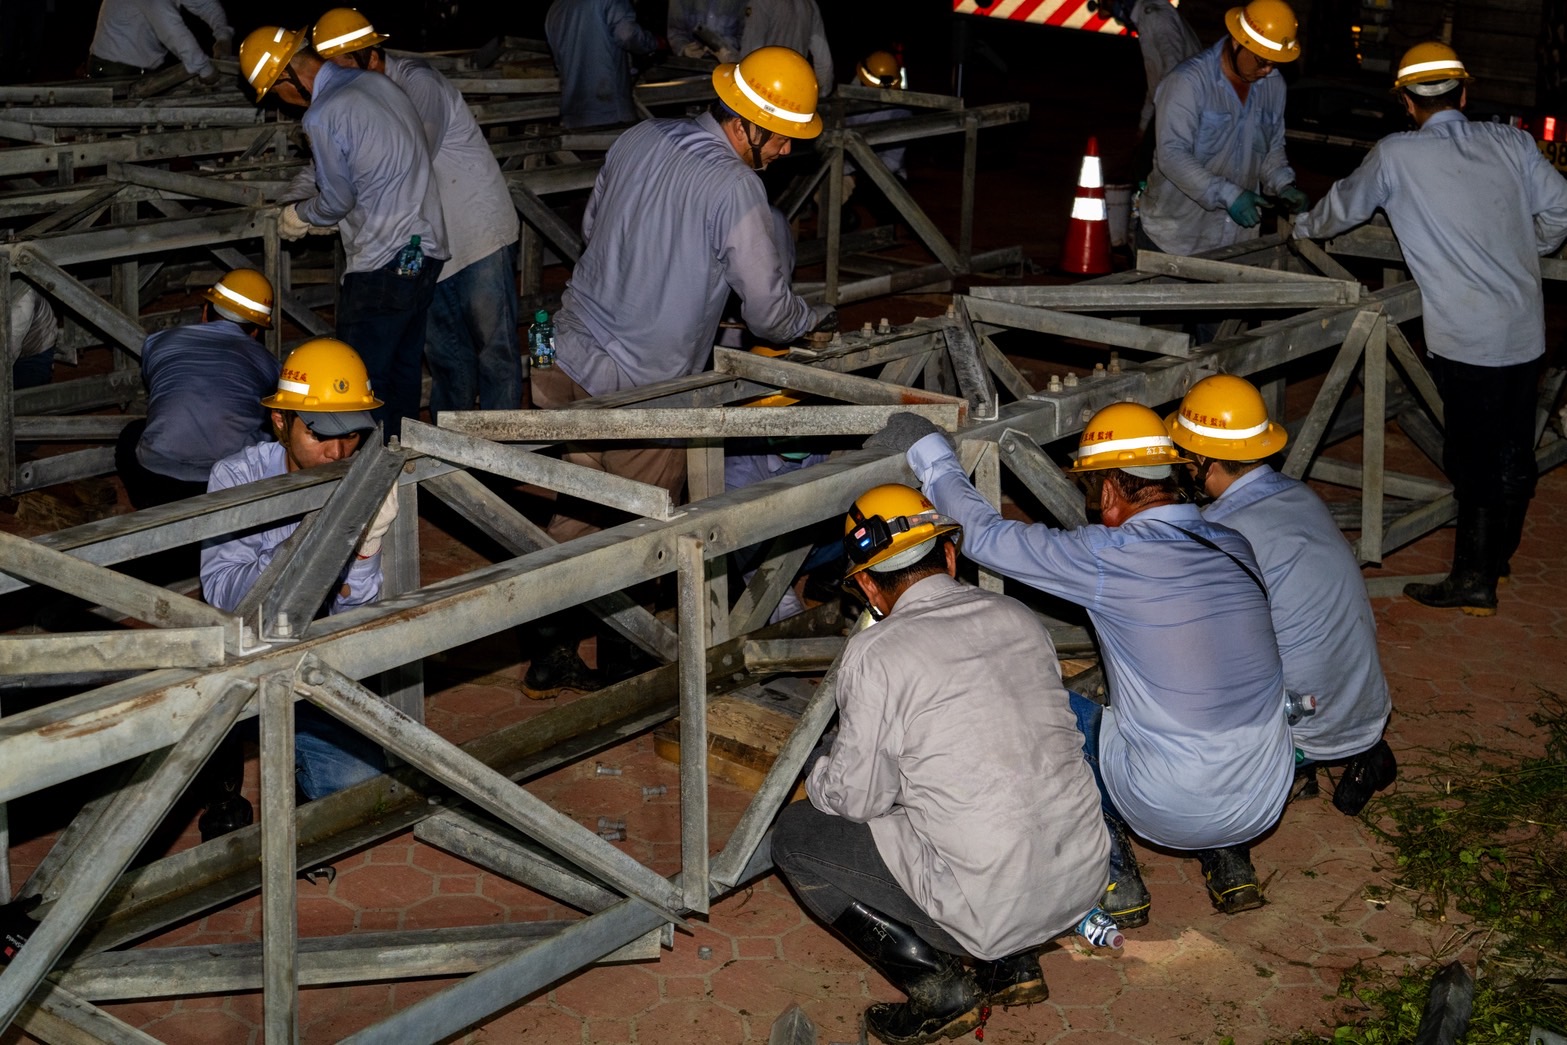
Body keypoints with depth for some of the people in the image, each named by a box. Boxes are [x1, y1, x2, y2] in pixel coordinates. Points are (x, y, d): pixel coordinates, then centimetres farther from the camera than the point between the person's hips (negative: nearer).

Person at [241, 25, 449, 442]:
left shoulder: (322, 116, -16)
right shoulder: (379, 83, 10)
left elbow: (337, 201, -8)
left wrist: (297, 216, 12)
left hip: (382, 263, -9)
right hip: (427, 249, 9)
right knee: (405, 369, 17)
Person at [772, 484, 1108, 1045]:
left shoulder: (875, 653, -11)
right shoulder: (1019, 617, 7)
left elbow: (859, 796, -6)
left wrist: (817, 781, 17)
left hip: (987, 909, -6)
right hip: (1081, 880, 7)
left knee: (795, 835, 12)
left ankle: (940, 986, 4)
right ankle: (1014, 962, 18)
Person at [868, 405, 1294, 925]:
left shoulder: (1111, 556, -15)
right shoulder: (1236, 547, 2)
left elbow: (985, 534, -5)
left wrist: (928, 450, 8)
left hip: (1173, 812, -6)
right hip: (1267, 803, 6)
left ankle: (1116, 879, 16)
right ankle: (1231, 862, 20)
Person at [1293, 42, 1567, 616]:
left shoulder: (1396, 155, -5)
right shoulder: (1510, 142, 5)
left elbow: (1344, 207, 11)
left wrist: (1303, 226, 32)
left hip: (1467, 340, -5)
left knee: (1473, 460, 2)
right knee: (1515, 453, 16)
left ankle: (1473, 581, 9)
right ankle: (1498, 554, 33)